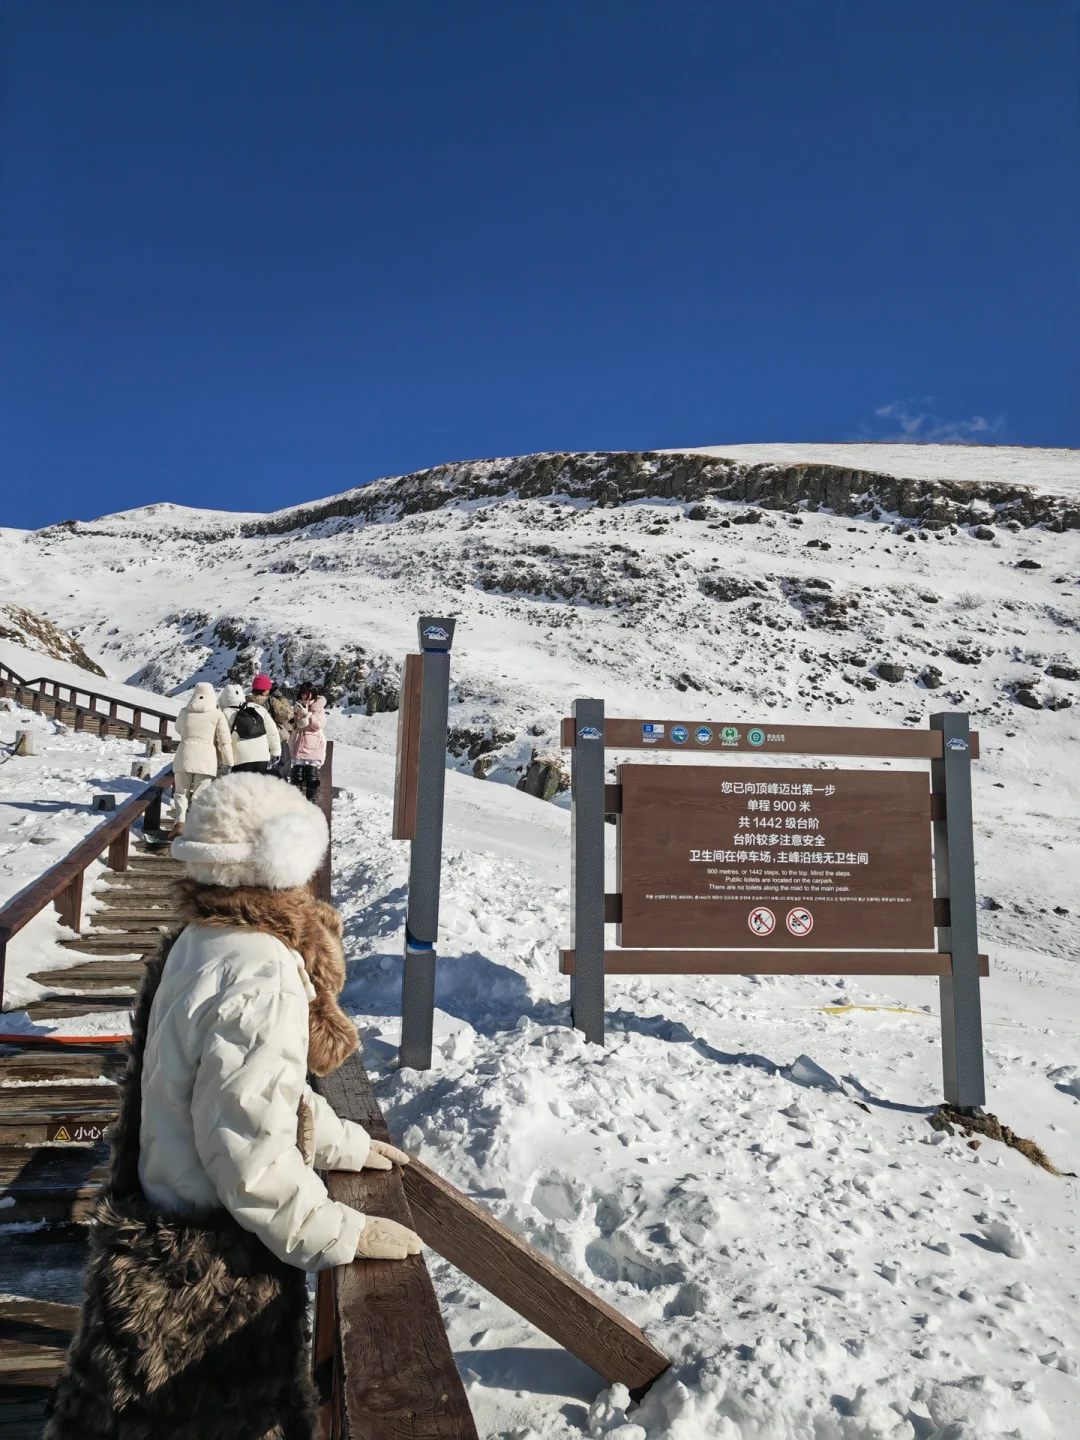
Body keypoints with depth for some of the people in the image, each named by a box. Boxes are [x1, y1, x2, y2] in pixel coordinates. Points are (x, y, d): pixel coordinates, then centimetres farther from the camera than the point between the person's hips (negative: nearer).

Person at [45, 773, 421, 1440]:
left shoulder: (198, 946, 0)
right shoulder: (261, 980, -30)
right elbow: (251, 1152, -28)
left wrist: (345, 1143, 17)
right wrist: (344, 1234, -16)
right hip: (217, 1268, -9)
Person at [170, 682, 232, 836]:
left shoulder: (185, 712, 6)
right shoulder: (217, 715, -1)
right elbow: (225, 742, -2)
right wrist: (229, 763, 4)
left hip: (185, 756, 2)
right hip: (206, 759, -2)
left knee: (181, 793, 12)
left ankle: (179, 822, -6)